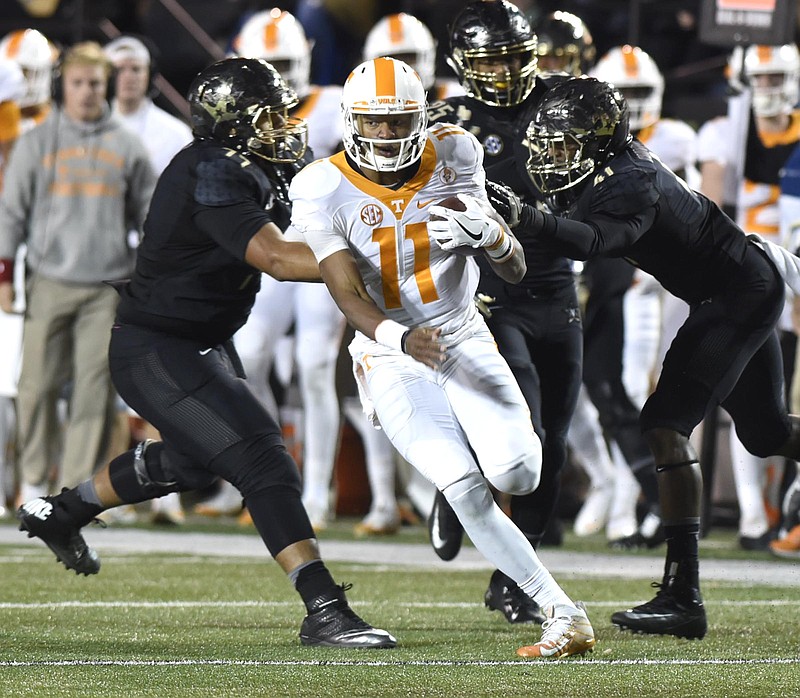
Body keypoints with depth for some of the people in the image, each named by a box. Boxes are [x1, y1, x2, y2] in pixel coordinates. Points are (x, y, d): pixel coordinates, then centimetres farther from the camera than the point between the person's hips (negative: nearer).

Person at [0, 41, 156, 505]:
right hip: (50, 283, 0)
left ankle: (77, 487, 0)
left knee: (96, 389, -4)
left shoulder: (127, 147, 8)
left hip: (107, 286, 1)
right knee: (40, 385, -2)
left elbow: (150, 214, 14)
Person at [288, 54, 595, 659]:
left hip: (463, 338, 2)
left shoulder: (452, 157, -6)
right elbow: (349, 297, -20)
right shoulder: (325, 190, -12)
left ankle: (517, 439, 19)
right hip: (391, 357, -2)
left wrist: (490, 234, -28)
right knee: (466, 490, -21)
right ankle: (565, 617, -16)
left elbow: (516, 271, -4)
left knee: (516, 475, -20)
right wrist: (402, 338, -40)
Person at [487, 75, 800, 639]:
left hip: (740, 292, -11)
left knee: (666, 424, -16)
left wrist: (523, 216, -62)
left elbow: (591, 241, -47)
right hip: (744, 287, 11)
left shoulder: (630, 183, -29)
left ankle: (683, 597, -18)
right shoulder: (612, 165, -2)